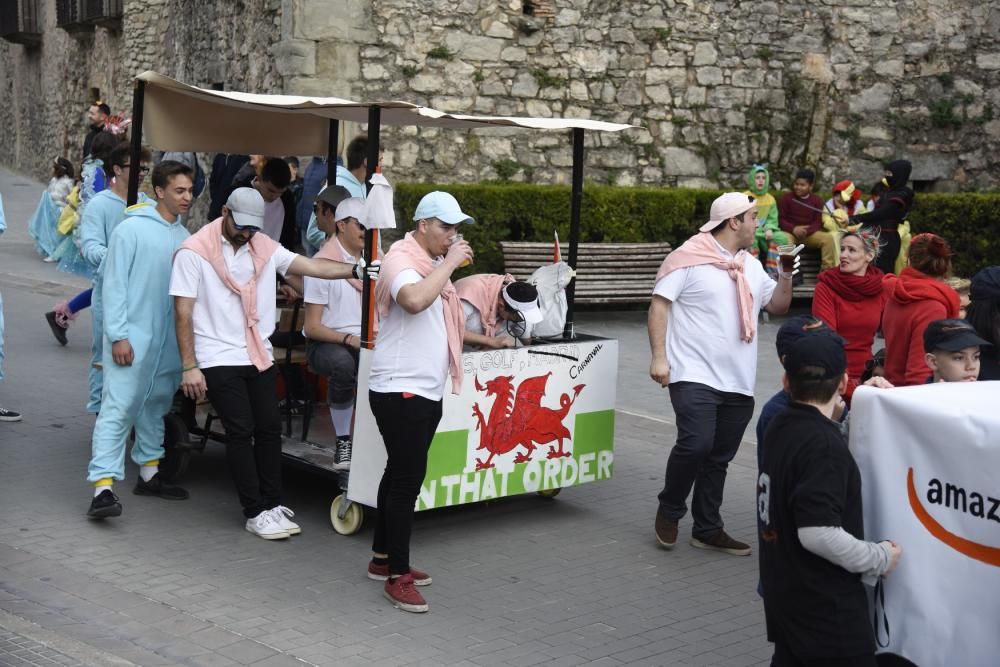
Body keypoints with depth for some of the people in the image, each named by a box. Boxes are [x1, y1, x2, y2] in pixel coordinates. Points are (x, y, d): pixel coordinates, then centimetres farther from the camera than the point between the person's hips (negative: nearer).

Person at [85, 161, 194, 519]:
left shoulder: (183, 237, 8)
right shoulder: (131, 229, -9)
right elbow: (114, 283, -11)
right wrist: (117, 335, -15)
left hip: (168, 340, 7)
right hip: (132, 337, -7)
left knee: (156, 406, 18)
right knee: (118, 409, -11)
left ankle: (149, 474, 32)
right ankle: (103, 487, -13)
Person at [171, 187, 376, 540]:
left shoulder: (265, 247, 6)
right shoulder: (194, 252, -7)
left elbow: (311, 266, -3)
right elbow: (183, 314, -8)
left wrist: (358, 270, -17)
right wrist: (189, 367, -13)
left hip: (259, 356, 5)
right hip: (219, 361, -5)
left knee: (269, 428, 6)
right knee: (241, 432, -4)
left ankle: (271, 504, 17)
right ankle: (256, 513, 4)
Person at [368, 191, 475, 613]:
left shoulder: (431, 263, 16)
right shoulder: (402, 259, -14)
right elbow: (414, 300, -37)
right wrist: (450, 262, -27)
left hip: (426, 391, 10)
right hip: (400, 390, -10)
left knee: (401, 476, 16)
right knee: (407, 481, -8)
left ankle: (382, 558, 27)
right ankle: (397, 577, -3)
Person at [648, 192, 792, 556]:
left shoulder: (751, 265, 15)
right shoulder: (689, 258, -6)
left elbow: (777, 305, 21)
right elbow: (659, 305, -7)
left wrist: (786, 276, 3)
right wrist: (658, 357, -14)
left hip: (738, 383, 7)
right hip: (694, 375, -7)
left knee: (719, 458, 10)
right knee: (696, 444, -20)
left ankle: (707, 529, 22)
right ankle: (669, 511, 4)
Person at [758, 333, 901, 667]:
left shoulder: (779, 428, 4)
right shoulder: (823, 444, -22)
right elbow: (818, 533, -28)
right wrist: (880, 559, -13)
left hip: (786, 598, 8)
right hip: (827, 614, -8)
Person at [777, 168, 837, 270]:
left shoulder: (817, 201, 10)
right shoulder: (786, 198, 5)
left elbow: (818, 222, 3)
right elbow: (781, 219, -1)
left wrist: (806, 231, -19)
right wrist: (793, 229, -20)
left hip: (809, 234, 2)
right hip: (790, 232, -2)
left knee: (828, 238, -23)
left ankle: (828, 269, -18)